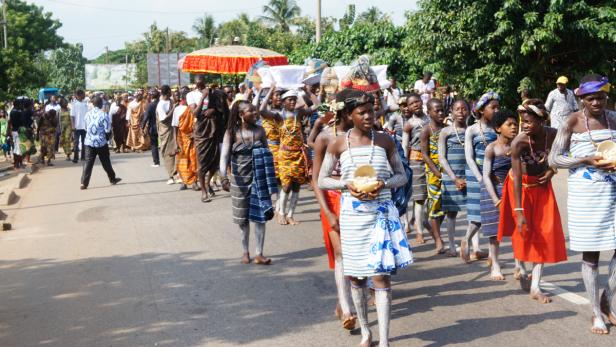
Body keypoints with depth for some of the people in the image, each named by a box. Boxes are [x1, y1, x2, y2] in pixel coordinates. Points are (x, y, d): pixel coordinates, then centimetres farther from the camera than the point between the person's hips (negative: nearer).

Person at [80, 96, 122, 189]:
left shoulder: (87, 114, 2)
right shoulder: (104, 115, -12)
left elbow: (86, 128, 13)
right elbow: (108, 131, -11)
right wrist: (107, 137, 9)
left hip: (89, 142, 3)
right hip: (101, 143, -3)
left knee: (88, 163, 1)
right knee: (106, 162, 13)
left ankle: (84, 183, -6)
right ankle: (112, 179, 28)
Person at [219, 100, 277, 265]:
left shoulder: (260, 131, -2)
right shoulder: (232, 132, -8)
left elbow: (267, 154, 6)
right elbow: (224, 155, -16)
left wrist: (270, 180, 6)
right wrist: (224, 177, -30)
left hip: (258, 179, 1)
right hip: (239, 180, -1)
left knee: (259, 216, -3)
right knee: (242, 217, 11)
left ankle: (259, 254, 4)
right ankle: (245, 251, 28)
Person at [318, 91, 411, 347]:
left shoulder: (385, 141, 1)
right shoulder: (338, 144, 0)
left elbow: (401, 175, 7)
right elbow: (322, 180, 4)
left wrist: (384, 184, -13)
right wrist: (346, 184, -13)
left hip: (381, 213, -1)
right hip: (351, 215, 1)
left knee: (380, 275, -8)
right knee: (356, 275, 11)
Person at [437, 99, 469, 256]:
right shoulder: (446, 132, 3)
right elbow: (442, 157, -1)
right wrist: (455, 179, -8)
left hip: (470, 176, 1)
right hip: (451, 176, -1)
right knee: (451, 211, 4)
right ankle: (452, 246, 13)